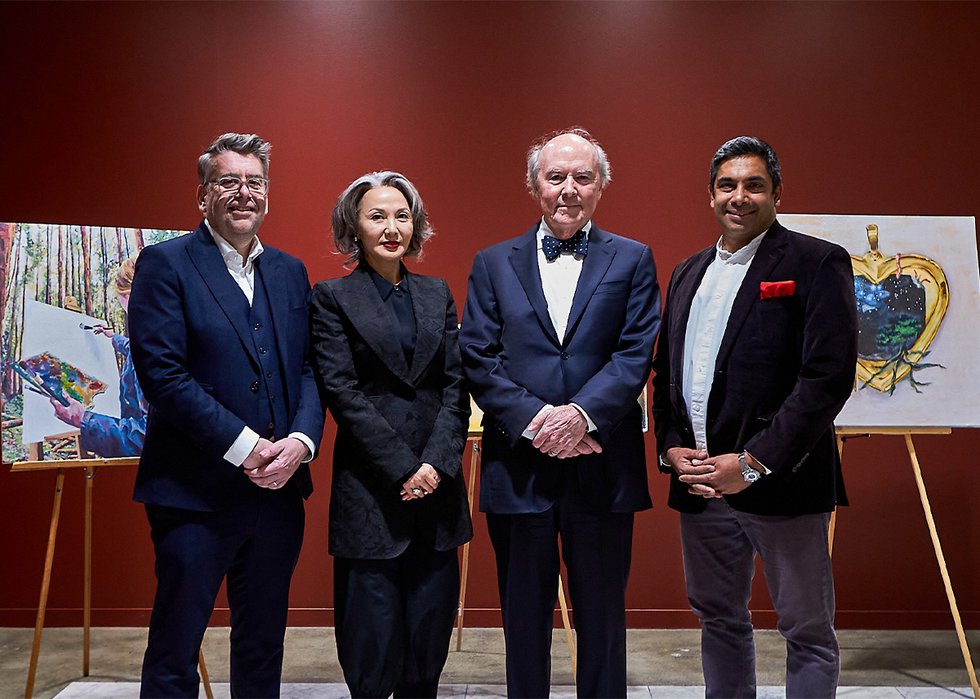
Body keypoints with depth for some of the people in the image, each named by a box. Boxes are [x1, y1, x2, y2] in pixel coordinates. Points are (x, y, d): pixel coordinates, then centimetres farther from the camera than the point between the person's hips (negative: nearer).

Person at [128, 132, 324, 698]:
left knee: (263, 647, 17)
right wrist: (245, 447, -18)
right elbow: (162, 374, -14)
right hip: (195, 493, -5)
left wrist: (301, 441, -11)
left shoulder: (291, 272, 12)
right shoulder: (166, 263, -4)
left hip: (278, 489, 5)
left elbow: (310, 369, 7)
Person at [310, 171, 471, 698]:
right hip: (369, 491, -4)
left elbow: (455, 386, 6)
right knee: (373, 635, 2)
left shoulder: (437, 294, 12)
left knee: (430, 631, 9)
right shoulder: (332, 298, 0)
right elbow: (342, 394, -8)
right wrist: (403, 468, -13)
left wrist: (437, 462, -7)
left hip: (436, 486, 4)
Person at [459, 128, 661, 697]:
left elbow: (636, 355, -5)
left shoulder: (633, 261, 5)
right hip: (518, 467, 1)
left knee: (603, 618, 12)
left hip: (603, 466, 0)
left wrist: (581, 413, -18)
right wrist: (535, 420, -14)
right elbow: (478, 360, -1)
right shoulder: (493, 264, 7)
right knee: (524, 618, 13)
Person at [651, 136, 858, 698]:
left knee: (808, 631, 7)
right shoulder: (688, 273, 14)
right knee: (719, 619, 18)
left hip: (780, 482, -6)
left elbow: (829, 376, -15)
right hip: (699, 482, 6)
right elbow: (665, 371, 15)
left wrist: (754, 462, -18)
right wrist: (671, 446, 0)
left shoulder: (817, 263, -6)